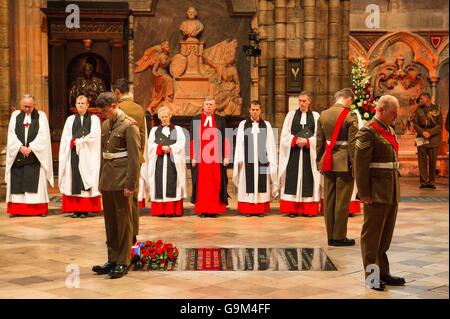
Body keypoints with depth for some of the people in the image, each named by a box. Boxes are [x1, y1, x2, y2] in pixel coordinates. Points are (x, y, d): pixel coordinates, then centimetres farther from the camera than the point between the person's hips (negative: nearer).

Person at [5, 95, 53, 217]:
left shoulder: (41, 116, 5)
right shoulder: (15, 115, 10)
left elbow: (43, 135, -4)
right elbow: (11, 134, 2)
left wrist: (30, 148, -14)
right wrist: (21, 147, -12)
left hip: (36, 154, -2)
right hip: (17, 154, 2)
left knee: (37, 182, -4)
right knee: (16, 181, -1)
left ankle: (40, 209, -1)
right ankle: (15, 209, 2)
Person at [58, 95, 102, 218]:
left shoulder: (94, 119, 5)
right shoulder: (70, 119, 12)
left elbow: (94, 136, -7)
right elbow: (65, 138, 7)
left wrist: (78, 141, -7)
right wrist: (74, 142, -11)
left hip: (88, 154, -2)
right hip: (73, 154, 2)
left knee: (86, 180, -3)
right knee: (74, 179, -2)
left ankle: (85, 209, -2)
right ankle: (75, 209, -1)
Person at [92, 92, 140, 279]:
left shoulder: (129, 125, -9)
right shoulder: (105, 125, 14)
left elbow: (134, 157, -13)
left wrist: (130, 184, -16)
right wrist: (101, 180, 15)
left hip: (122, 181, -7)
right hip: (107, 180, 7)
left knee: (123, 221, 1)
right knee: (110, 221, 11)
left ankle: (123, 263, 8)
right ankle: (112, 260, 19)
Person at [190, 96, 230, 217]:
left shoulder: (220, 120, 9)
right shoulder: (195, 120, 8)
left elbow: (225, 139, 6)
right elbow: (192, 139, 4)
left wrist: (226, 157, -2)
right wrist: (193, 157, -3)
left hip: (216, 157, 1)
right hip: (200, 157, 0)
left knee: (216, 183, 0)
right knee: (202, 183, 0)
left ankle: (214, 209, 5)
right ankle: (202, 209, 5)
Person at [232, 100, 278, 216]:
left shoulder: (266, 125, 7)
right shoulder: (243, 124, 6)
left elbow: (270, 144, 5)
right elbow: (239, 143, 4)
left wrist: (270, 159, -1)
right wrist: (240, 159, -3)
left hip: (262, 160, 1)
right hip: (247, 159, -1)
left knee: (261, 184, 2)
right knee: (248, 184, 1)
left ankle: (260, 209, 7)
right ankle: (248, 209, 4)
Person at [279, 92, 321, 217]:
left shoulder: (316, 116, 6)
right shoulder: (291, 115, 9)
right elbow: (285, 134, 3)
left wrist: (306, 141, -14)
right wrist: (296, 141, -12)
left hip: (309, 153, 0)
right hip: (293, 152, 0)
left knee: (308, 179, 0)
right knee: (293, 179, -2)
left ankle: (308, 209, 4)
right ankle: (292, 209, 1)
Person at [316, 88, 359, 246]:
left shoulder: (323, 115, 7)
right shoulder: (350, 115, -10)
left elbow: (319, 141, 10)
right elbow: (353, 143, -13)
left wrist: (319, 162, 17)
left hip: (327, 163, 6)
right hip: (344, 163, -5)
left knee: (329, 200, 10)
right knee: (342, 201, 1)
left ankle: (330, 236, 16)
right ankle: (339, 237, 6)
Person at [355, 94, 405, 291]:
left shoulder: (389, 130, 14)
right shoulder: (368, 132, -13)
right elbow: (361, 165, -16)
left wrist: (396, 189, 17)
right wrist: (364, 193, -18)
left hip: (392, 192, 9)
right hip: (376, 193, -9)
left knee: (386, 235, 15)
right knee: (372, 235, 2)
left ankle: (383, 273, 25)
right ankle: (371, 276, 10)